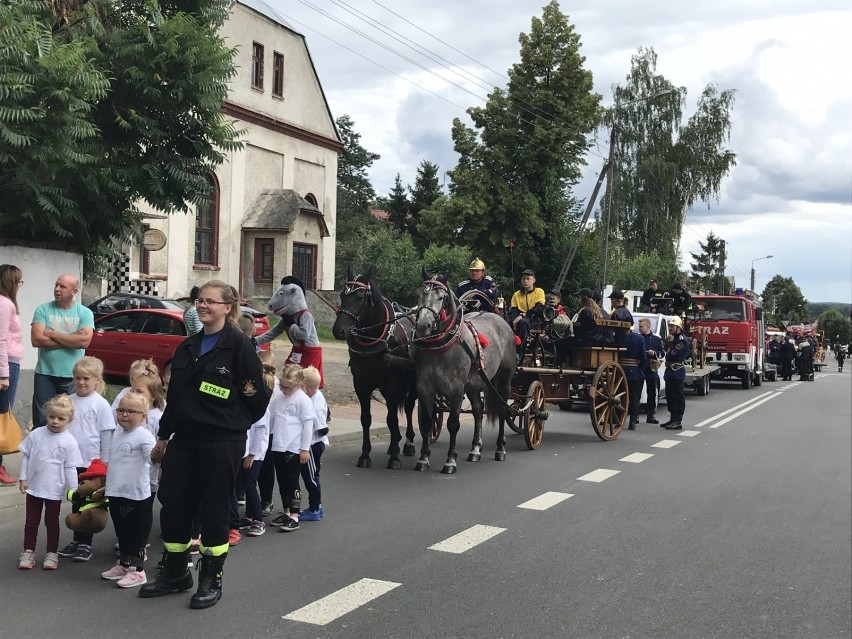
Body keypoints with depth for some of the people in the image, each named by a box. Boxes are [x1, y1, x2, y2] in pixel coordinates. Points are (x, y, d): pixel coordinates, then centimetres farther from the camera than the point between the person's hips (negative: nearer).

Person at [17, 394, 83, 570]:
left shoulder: (69, 442, -11)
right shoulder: (36, 434, -5)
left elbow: (71, 468, -7)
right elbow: (26, 456, 3)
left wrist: (73, 489, -8)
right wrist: (23, 478, 0)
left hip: (54, 489, -2)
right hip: (33, 487, 2)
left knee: (52, 521, 11)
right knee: (31, 521, 12)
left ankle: (52, 554, 22)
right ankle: (28, 552, 24)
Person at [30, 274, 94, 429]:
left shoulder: (85, 313, 1)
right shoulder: (43, 310, 2)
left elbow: (84, 341, -14)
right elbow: (37, 340, -10)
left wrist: (52, 334, -10)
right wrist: (72, 339, -11)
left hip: (73, 376, 0)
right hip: (45, 374, 0)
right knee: (41, 421, 3)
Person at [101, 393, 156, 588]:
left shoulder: (144, 436, -13)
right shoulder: (118, 436, 13)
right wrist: (106, 486, 28)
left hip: (136, 495, -8)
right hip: (116, 494, 8)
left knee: (135, 533, 1)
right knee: (122, 531, 18)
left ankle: (137, 570, 9)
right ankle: (124, 564, 30)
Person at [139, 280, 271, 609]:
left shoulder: (238, 345, -9)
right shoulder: (187, 347, 12)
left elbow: (256, 395, -10)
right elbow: (175, 395, 17)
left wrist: (233, 423, 2)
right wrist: (163, 437, 18)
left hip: (222, 443, -6)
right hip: (183, 440, 6)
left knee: (214, 510, 3)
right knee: (172, 506, 9)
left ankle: (211, 580, 19)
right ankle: (175, 573, 28)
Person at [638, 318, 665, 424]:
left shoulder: (657, 339, 7)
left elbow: (662, 353, 7)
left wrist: (654, 353, -10)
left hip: (652, 370, 1)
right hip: (639, 368, -1)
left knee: (652, 393, 4)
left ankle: (651, 415, 12)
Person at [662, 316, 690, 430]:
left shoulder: (682, 339, -13)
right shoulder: (674, 338, 18)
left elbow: (672, 354, -21)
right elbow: (667, 352, 17)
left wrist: (670, 342, -10)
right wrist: (668, 342, 5)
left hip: (677, 372, -10)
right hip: (670, 370, 10)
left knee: (677, 396, -8)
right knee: (670, 395, 14)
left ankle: (678, 422, -7)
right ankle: (673, 419, 22)